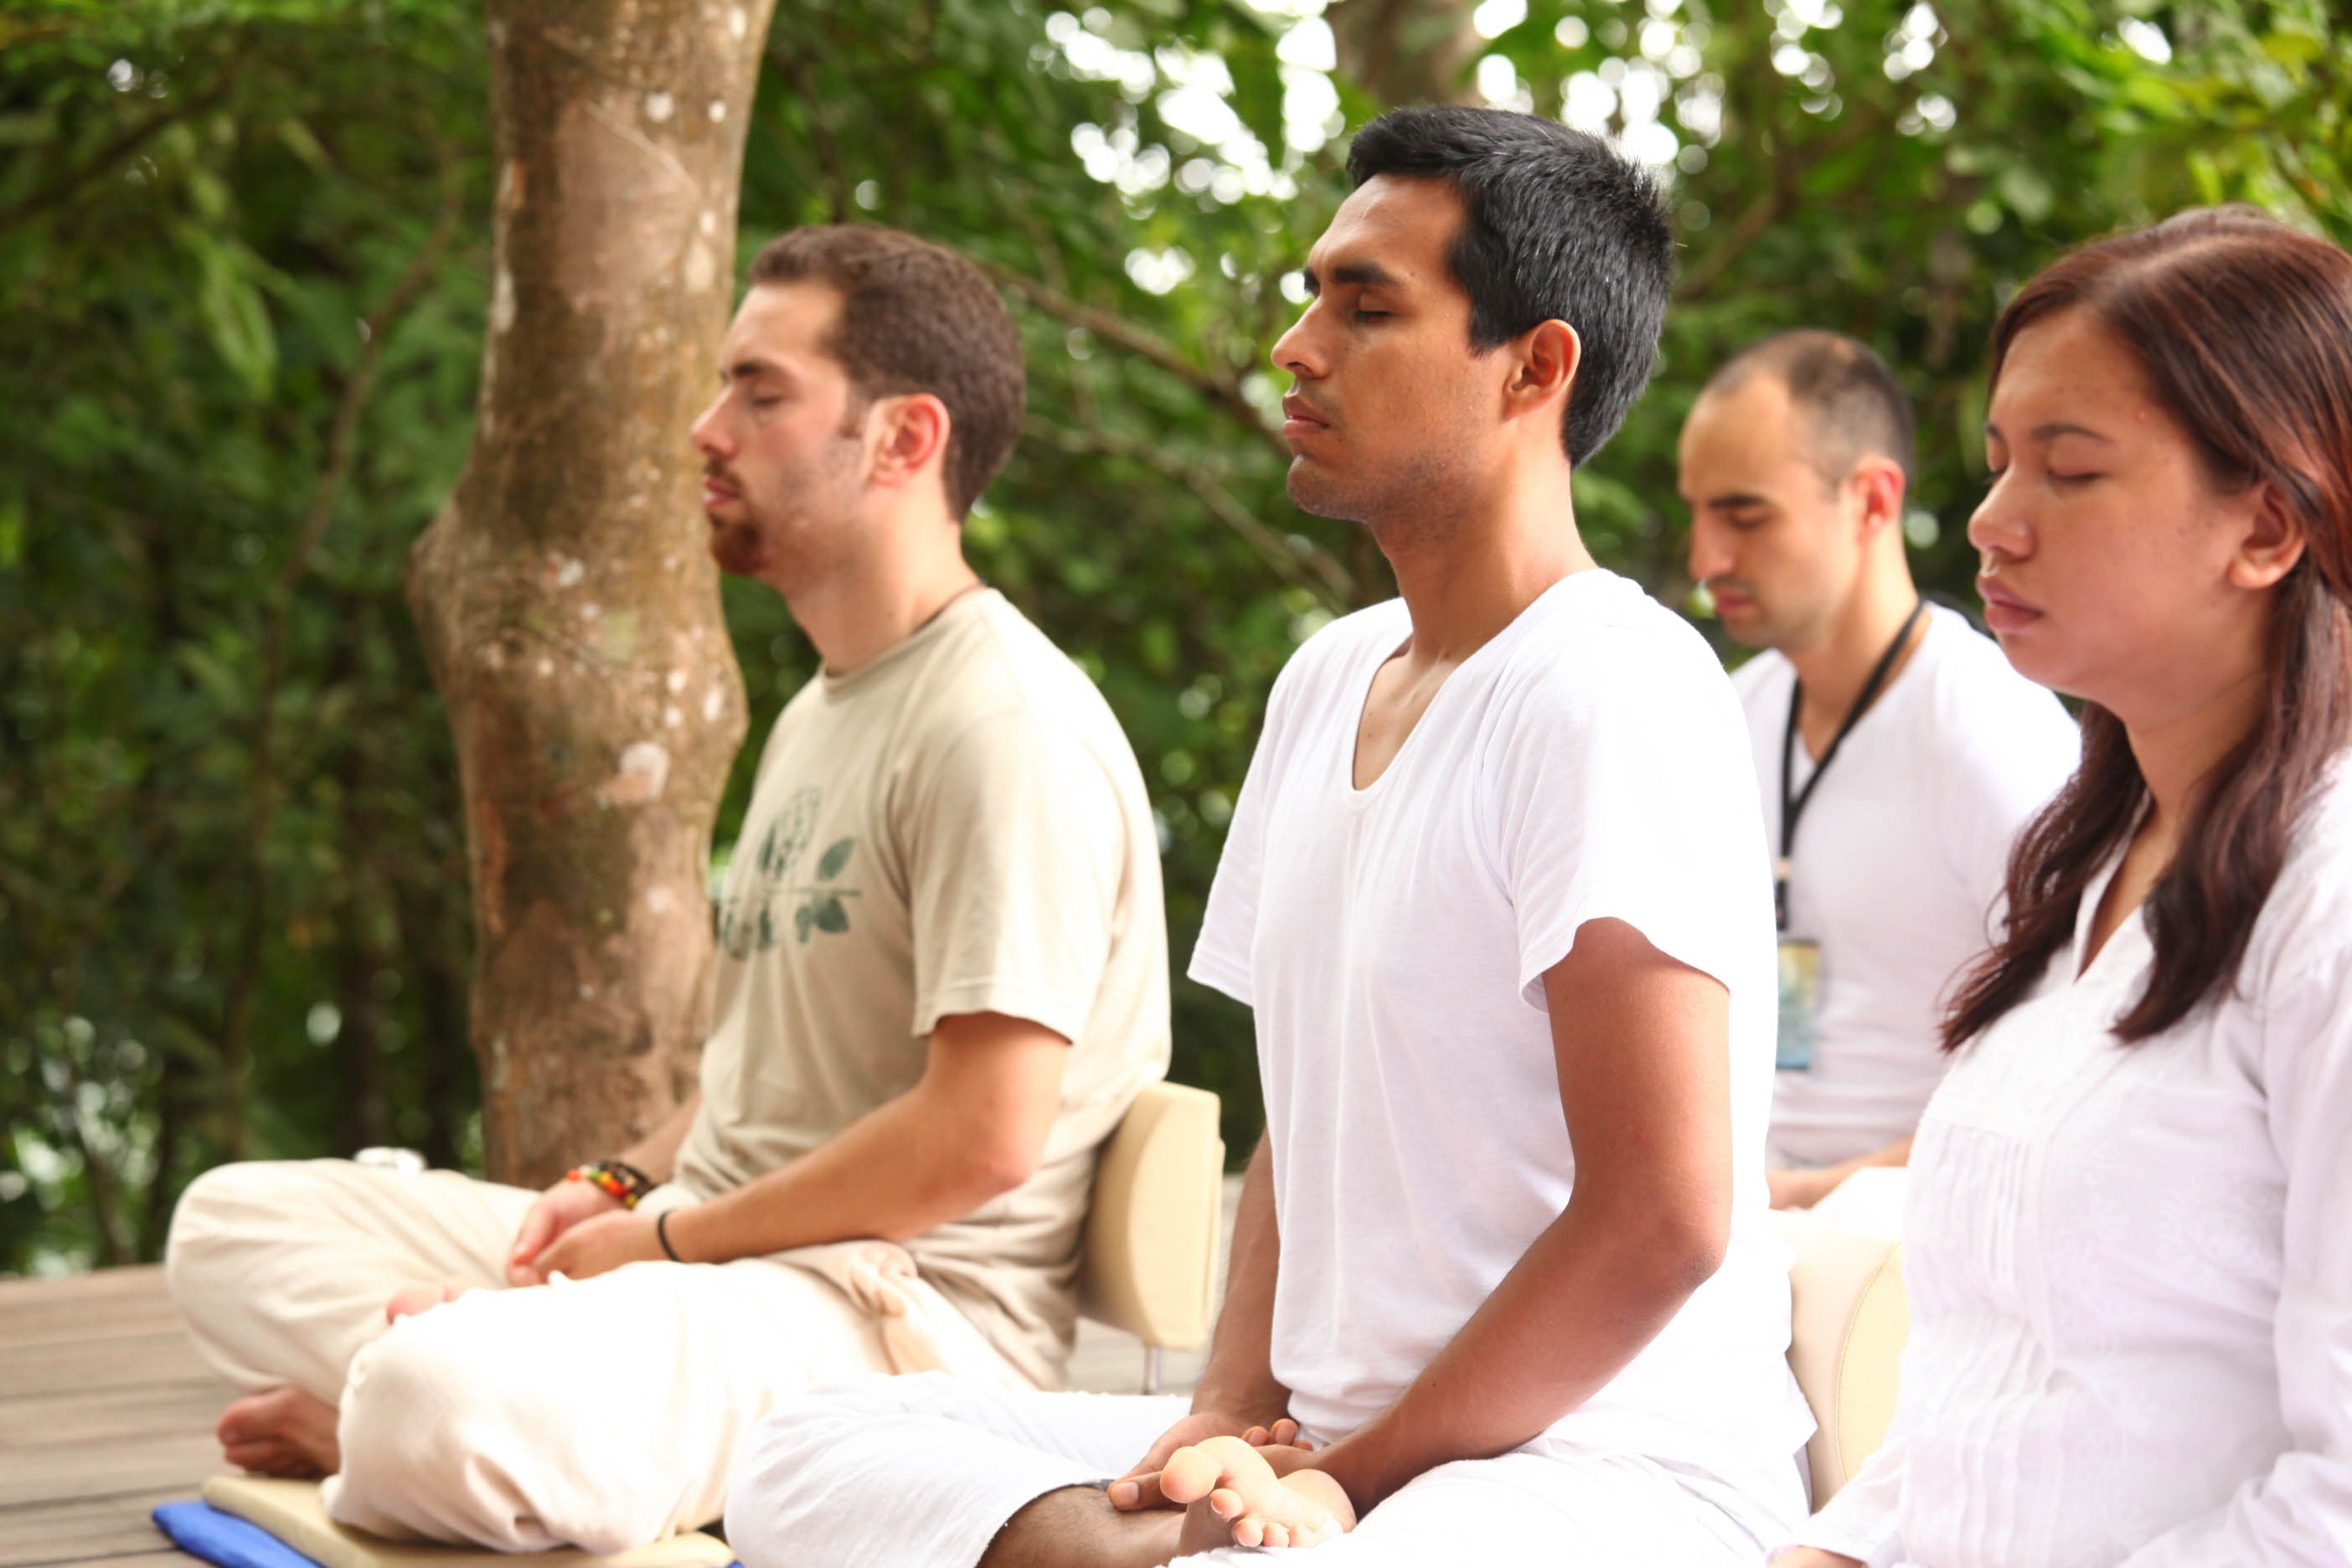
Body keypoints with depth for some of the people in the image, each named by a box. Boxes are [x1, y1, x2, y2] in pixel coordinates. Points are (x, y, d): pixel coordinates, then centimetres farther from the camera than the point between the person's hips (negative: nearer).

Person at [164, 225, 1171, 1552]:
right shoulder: (819, 717, 19)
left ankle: (394, 1422, -2)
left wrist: (663, 1240, -12)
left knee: (438, 1400, -35)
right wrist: (624, 1188, 6)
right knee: (235, 1223, 10)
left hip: (908, 1304, -10)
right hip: (724, 1249, 10)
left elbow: (981, 1135, -22)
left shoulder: (1007, 728, -16)